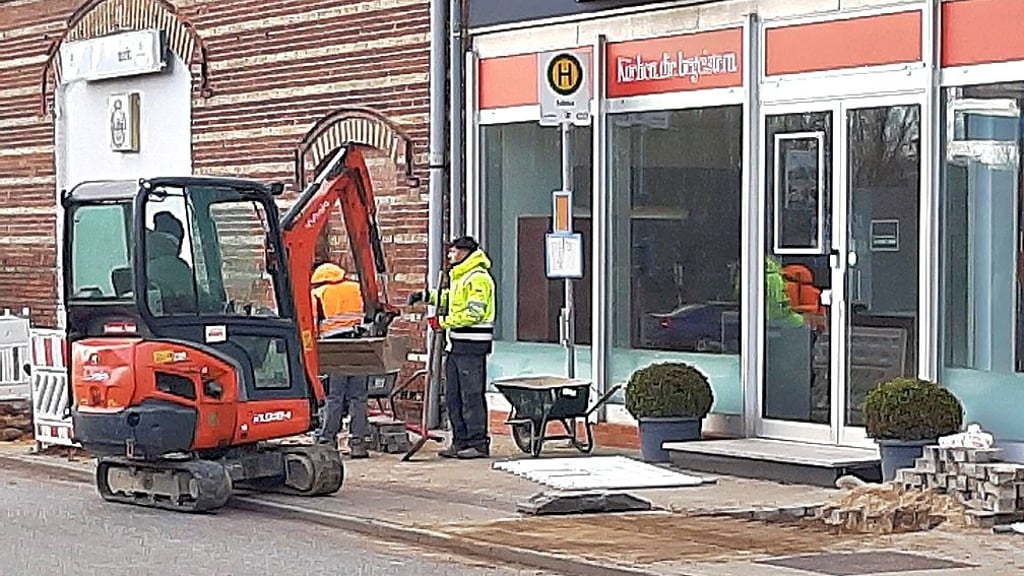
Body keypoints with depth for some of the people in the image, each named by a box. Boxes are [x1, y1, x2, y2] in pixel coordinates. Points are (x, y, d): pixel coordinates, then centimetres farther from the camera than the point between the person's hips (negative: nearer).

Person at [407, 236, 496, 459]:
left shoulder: (478, 278, -13)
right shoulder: (459, 277, 19)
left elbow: (473, 313, -21)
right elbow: (449, 299, 35)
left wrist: (444, 322, -19)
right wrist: (425, 296, 22)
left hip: (472, 346, -10)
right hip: (456, 344, 10)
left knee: (472, 395, -7)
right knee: (452, 396, 11)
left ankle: (479, 443, -3)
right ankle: (461, 441, 17)